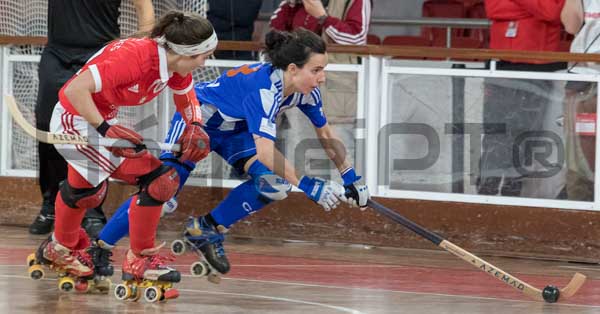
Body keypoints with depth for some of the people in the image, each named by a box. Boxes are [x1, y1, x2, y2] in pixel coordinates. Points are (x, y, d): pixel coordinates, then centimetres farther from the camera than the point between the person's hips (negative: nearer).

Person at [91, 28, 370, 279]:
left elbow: (326, 135, 0)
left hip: (234, 131, 7)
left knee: (274, 185, -15)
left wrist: (351, 180, -2)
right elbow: (265, 151, -48)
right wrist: (308, 186, -49)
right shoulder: (264, 88, -39)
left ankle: (208, 229, 2)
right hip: (198, 119, -7)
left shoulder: (307, 90, -16)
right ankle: (100, 247, -1)